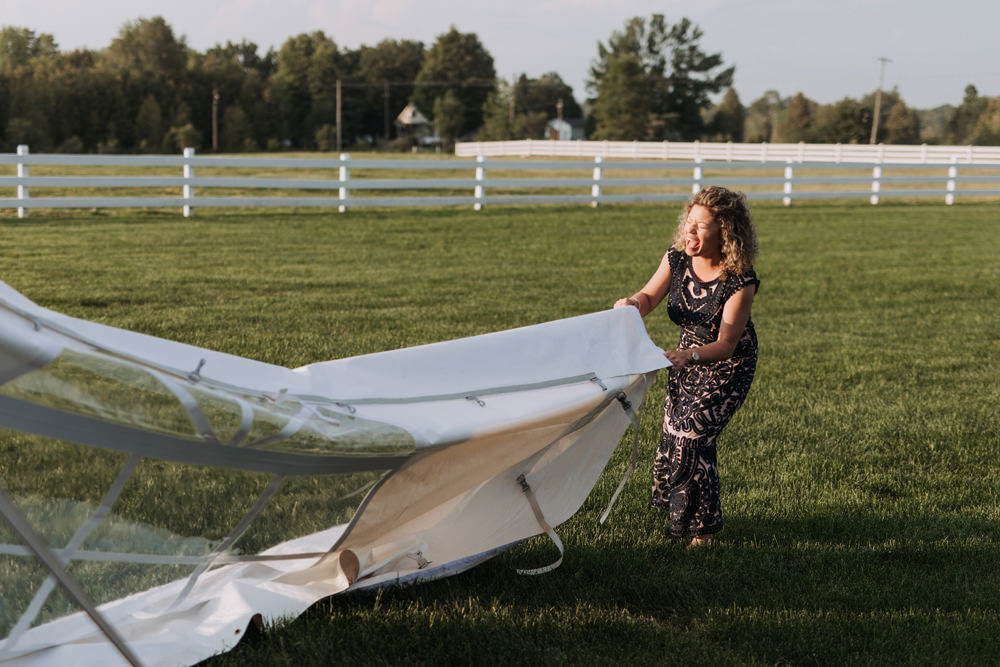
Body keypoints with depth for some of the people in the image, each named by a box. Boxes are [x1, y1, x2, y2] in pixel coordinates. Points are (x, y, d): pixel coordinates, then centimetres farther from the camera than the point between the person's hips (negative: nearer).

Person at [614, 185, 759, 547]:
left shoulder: (740, 282, -31)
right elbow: (649, 297, -4)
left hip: (727, 365, -6)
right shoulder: (677, 260, -16)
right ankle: (674, 504, 42)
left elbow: (725, 344, -33)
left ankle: (702, 524, 13)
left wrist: (688, 356, -51)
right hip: (688, 355, 6)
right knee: (673, 429, 15)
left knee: (693, 436, -10)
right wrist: (632, 304, -28)